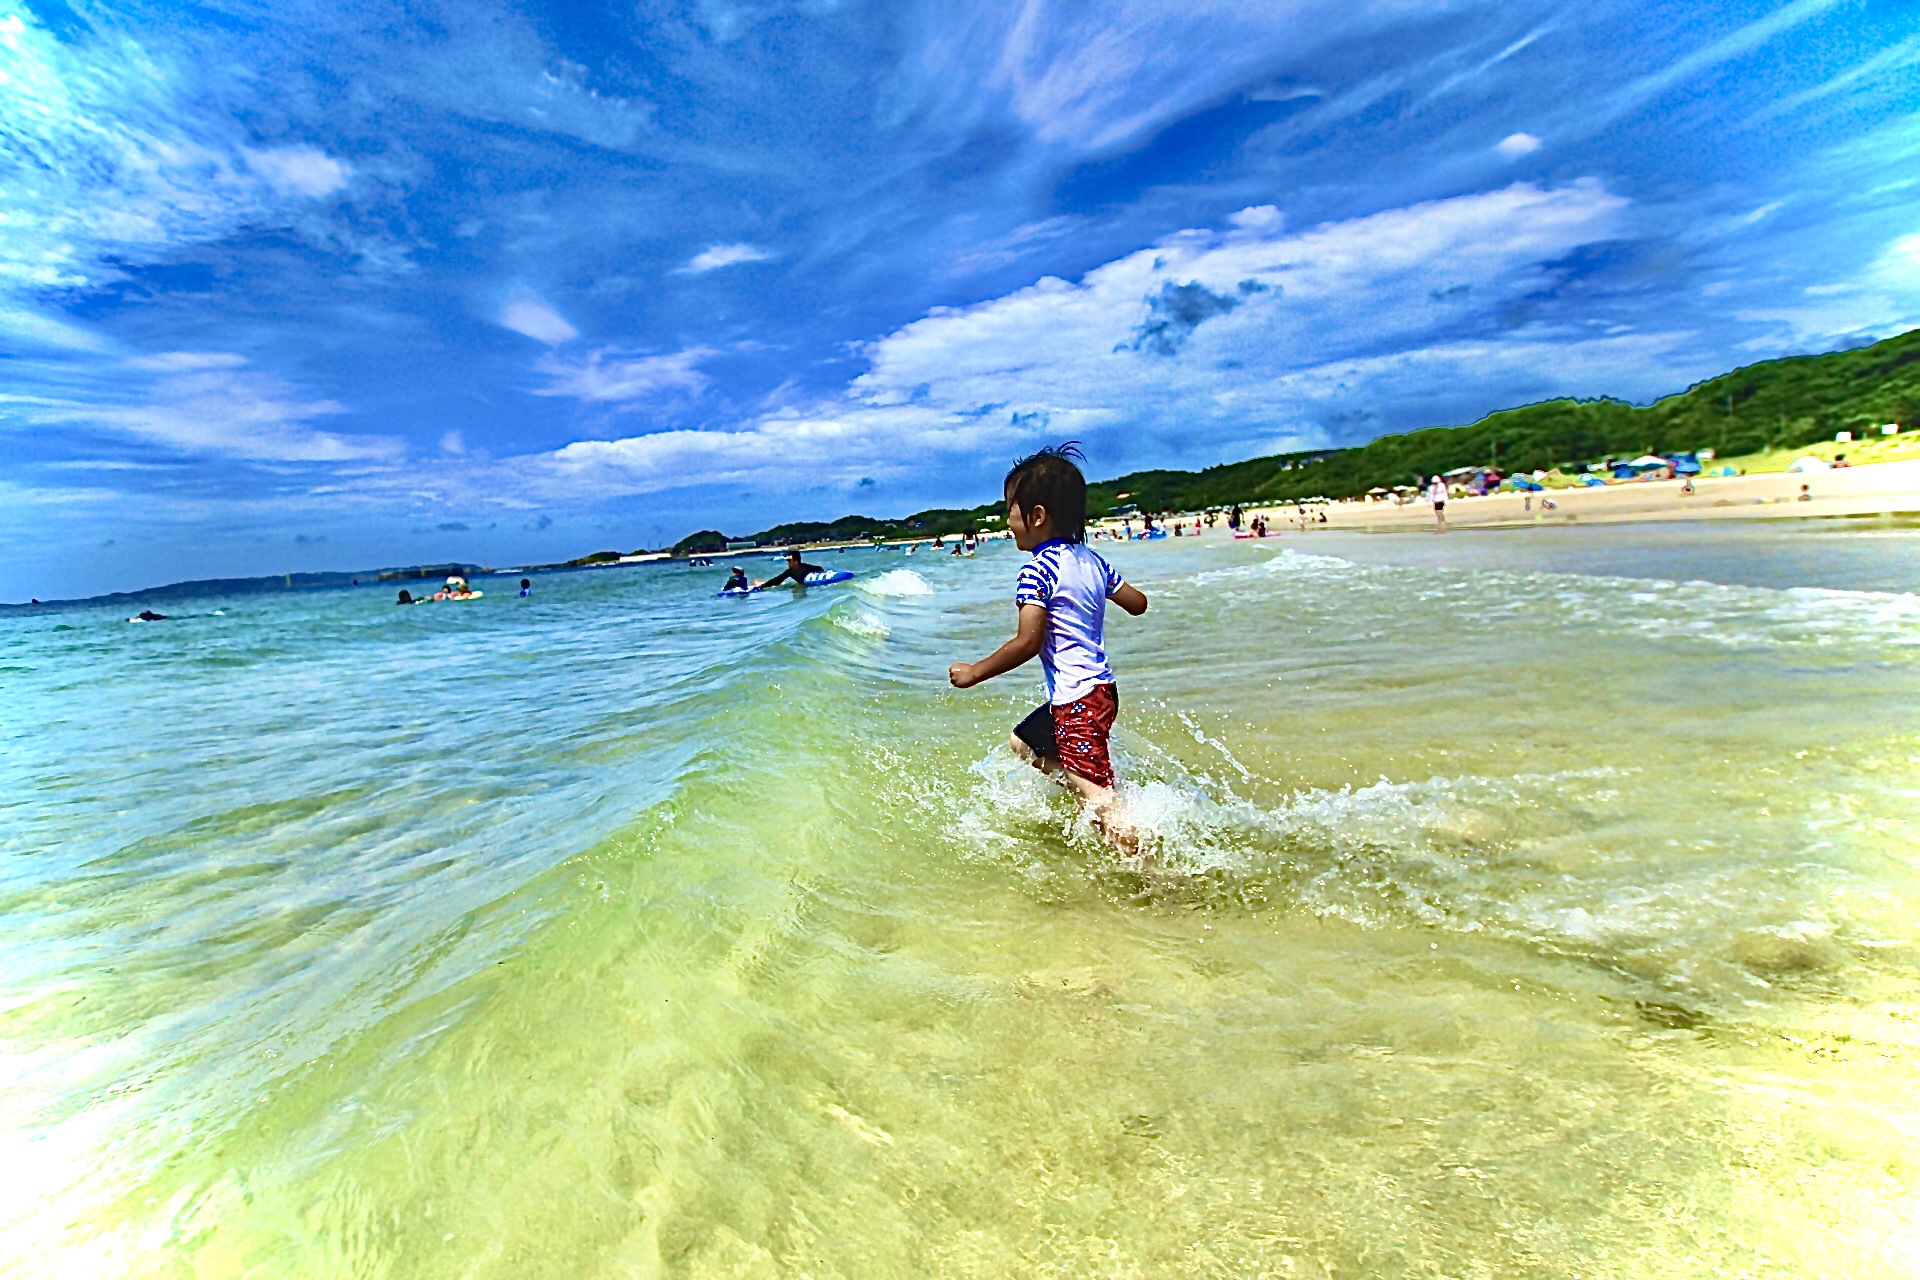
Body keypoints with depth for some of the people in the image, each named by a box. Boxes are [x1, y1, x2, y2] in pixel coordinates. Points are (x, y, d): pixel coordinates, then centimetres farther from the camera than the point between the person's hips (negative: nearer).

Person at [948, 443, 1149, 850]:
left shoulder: (1036, 571, -15)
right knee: (1023, 742, 23)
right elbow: (1137, 603, 14)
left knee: (1097, 795, -5)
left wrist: (974, 672, -11)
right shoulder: (1092, 559, 8)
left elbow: (1027, 643, -22)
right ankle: (1093, 800, 19)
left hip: (1077, 698, -9)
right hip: (1102, 689, 9)